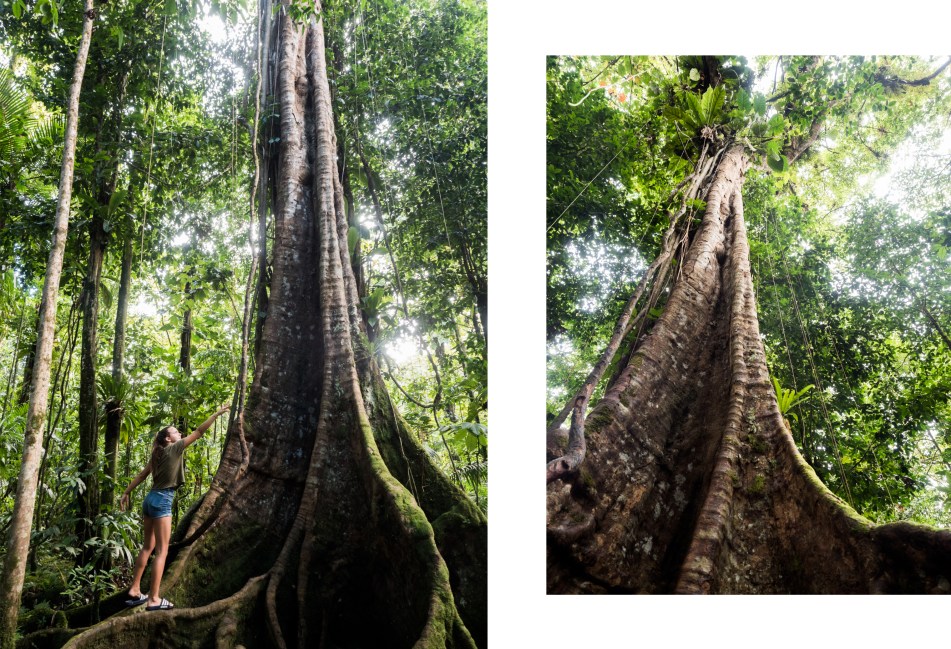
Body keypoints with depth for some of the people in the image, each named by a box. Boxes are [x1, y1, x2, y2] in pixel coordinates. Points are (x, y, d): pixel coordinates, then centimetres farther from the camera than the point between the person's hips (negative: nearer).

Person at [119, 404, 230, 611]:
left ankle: (134, 591, 18)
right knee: (162, 550, -7)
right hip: (162, 501, -9)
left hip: (151, 499, 9)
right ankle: (154, 599, -9)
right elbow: (199, 432, -7)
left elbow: (140, 475, 17)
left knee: (148, 547, 15)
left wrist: (126, 493, 22)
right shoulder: (174, 449, -6)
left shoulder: (158, 454, 15)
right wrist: (217, 414, -3)